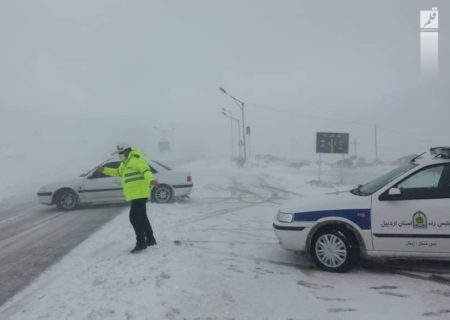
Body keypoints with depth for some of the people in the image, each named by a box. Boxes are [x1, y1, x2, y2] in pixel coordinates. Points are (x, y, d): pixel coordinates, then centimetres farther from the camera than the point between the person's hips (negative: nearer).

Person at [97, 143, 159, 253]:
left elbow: (146, 170, -28)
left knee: (135, 217, -12)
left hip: (139, 194, -11)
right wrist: (104, 170, 26)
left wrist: (150, 180, -46)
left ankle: (141, 243, -7)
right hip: (135, 195, 11)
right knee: (141, 217, 16)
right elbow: (117, 172, 34)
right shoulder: (125, 163, 19)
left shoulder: (137, 159, -13)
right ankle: (150, 239, 26)